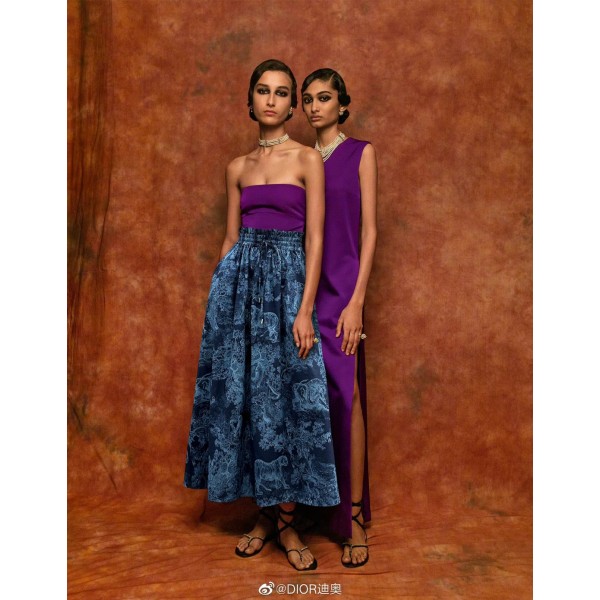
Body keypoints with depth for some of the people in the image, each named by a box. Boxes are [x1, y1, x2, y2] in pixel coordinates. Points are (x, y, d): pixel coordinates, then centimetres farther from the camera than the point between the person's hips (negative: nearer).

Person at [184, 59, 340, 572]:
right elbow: (230, 236, 15)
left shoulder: (308, 159, 2)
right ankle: (265, 515, 19)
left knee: (285, 394, -3)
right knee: (240, 391, 4)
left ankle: (287, 522, 11)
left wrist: (305, 310, -13)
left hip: (287, 277, -4)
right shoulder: (238, 167, 14)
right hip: (240, 278, 4)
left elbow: (314, 238, -5)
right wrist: (222, 291, 10)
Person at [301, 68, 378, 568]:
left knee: (346, 396, -6)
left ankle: (354, 518, 4)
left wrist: (356, 302, -12)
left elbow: (369, 230, -3)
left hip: (340, 288, -4)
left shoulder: (361, 153, 4)